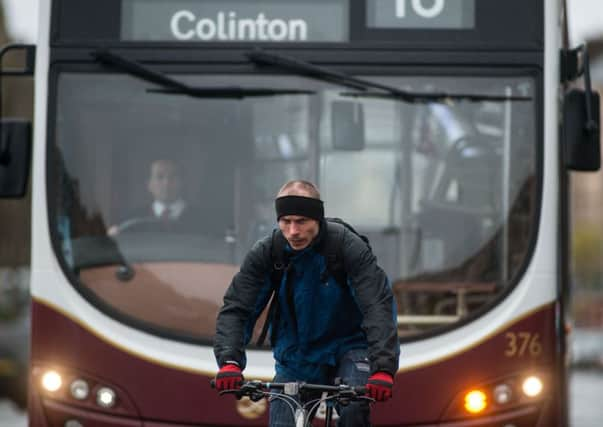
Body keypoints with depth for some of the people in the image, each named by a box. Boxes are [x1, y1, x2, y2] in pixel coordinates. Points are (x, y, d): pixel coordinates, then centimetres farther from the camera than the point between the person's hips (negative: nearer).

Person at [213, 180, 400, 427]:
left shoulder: (348, 247, -21)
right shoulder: (265, 253, -14)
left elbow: (378, 307, -29)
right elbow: (236, 309, -16)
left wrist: (383, 368, -42)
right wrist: (229, 361, -34)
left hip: (346, 347, -3)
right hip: (294, 357, 3)